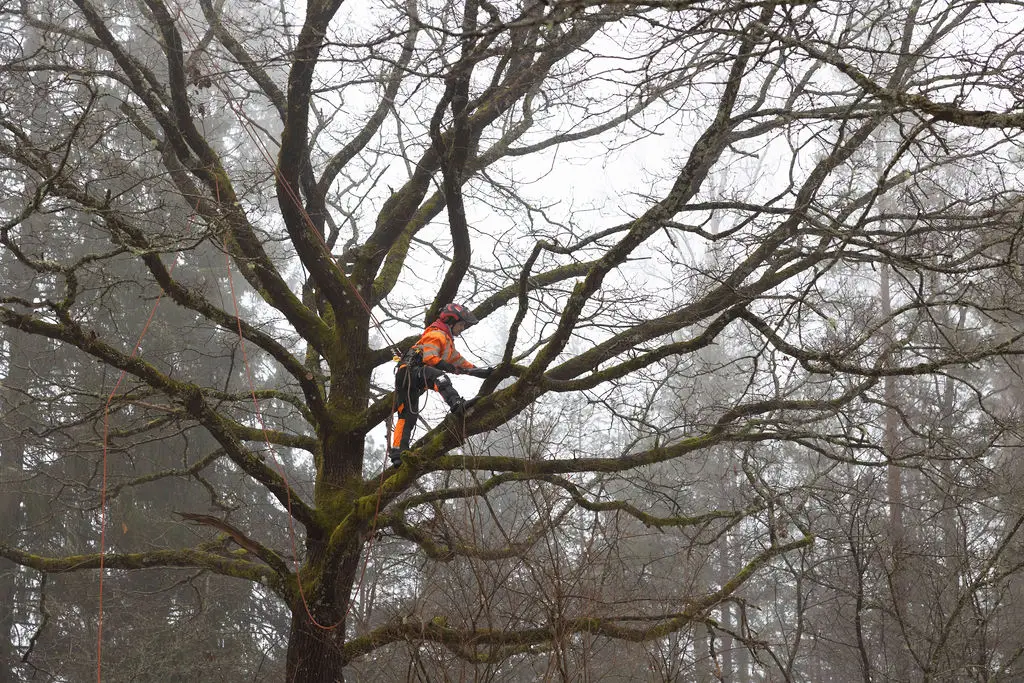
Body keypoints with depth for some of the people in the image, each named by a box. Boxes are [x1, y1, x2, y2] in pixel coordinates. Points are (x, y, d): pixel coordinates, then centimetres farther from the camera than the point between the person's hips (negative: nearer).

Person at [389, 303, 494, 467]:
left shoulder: (447, 341, 31)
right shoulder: (436, 334, -3)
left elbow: (459, 361, 32)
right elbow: (430, 358, -17)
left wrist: (481, 371, 23)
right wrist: (450, 367, -23)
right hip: (411, 371, -11)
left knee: (407, 417, 5)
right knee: (439, 378, -37)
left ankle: (397, 453, 3)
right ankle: (456, 403, -60)